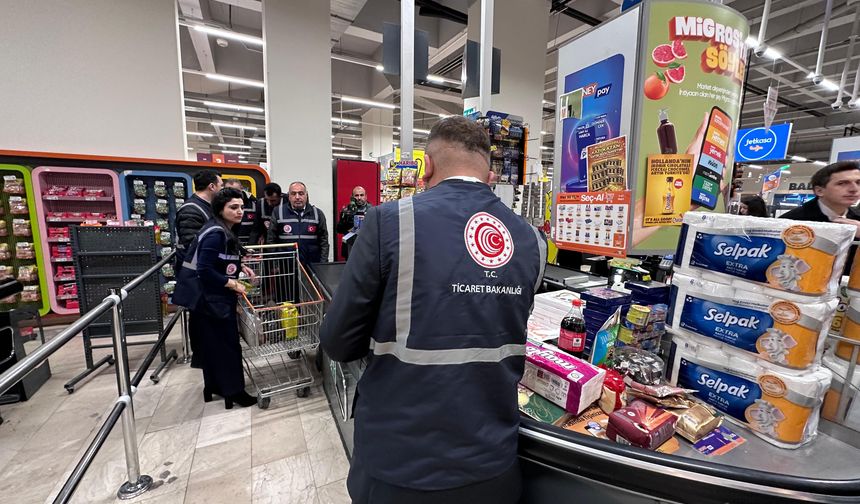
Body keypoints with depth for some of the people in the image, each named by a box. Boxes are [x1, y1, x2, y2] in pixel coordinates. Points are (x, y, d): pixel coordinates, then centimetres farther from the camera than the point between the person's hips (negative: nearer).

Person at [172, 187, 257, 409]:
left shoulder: (223, 231, 9)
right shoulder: (215, 234, -22)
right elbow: (204, 270, -27)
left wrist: (240, 267, 7)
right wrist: (233, 284, -20)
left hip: (213, 297, 10)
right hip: (211, 298, -10)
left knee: (212, 342, 19)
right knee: (227, 343, 1)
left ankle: (213, 386, 33)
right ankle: (233, 391, 15)